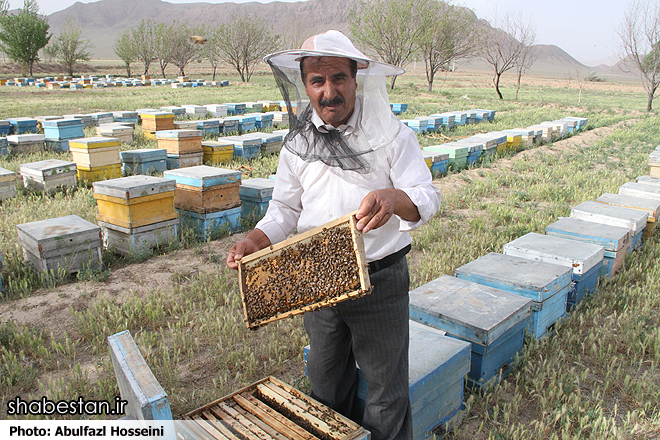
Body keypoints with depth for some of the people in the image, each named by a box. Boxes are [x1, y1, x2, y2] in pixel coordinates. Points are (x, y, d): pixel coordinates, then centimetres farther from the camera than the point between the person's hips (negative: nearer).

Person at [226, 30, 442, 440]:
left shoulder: (390, 133, -9)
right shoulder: (298, 143, 1)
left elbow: (427, 197, -14)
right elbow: (285, 208, 7)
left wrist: (393, 198, -37)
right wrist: (255, 240, -11)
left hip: (380, 282, -4)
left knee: (385, 383, 12)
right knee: (327, 381, 23)